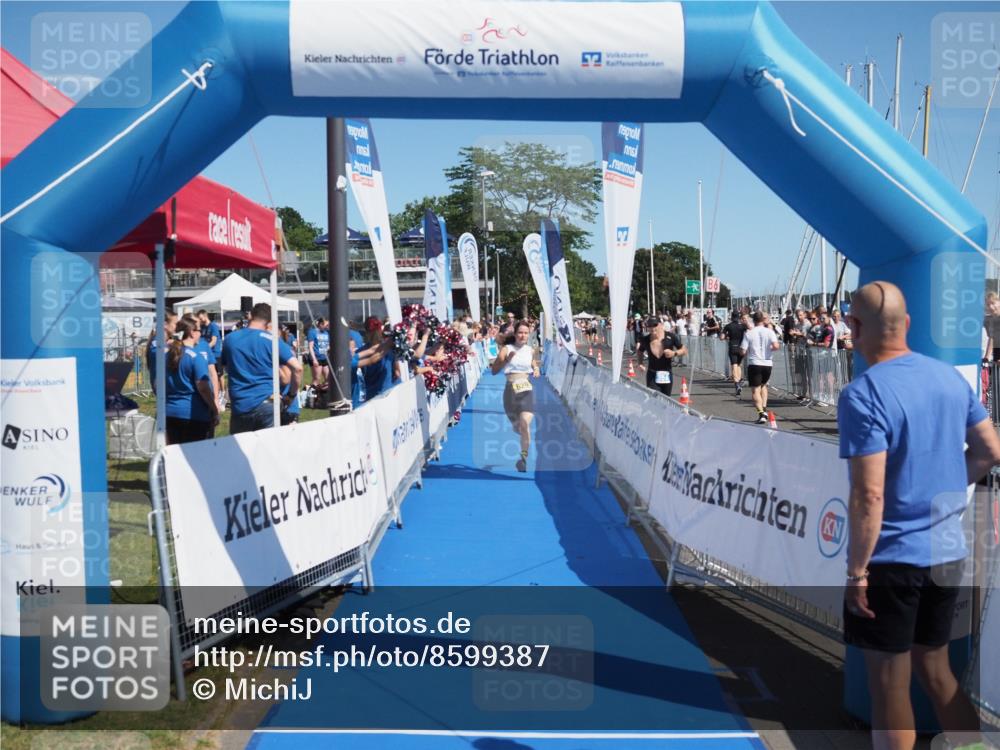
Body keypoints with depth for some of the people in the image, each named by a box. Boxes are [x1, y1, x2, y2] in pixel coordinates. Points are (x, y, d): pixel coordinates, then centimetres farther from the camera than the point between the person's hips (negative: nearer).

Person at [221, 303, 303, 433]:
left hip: (239, 406, 3)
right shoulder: (271, 339, -4)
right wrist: (291, 395, 1)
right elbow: (297, 368, -11)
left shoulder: (230, 339, 7)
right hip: (266, 403, -3)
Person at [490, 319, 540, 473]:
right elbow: (494, 370, -7)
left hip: (526, 390, 0)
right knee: (516, 426, 14)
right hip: (511, 389, 0)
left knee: (525, 423, -22)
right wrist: (506, 359, -19)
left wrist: (537, 372, 3)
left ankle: (524, 457, -13)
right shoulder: (507, 349, -1)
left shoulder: (531, 351, 7)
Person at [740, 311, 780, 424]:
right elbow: (776, 346, -16)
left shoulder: (749, 333, -3)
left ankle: (761, 413, -17)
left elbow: (743, 351, -6)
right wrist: (769, 349, 5)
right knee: (763, 385, 26)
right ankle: (764, 408, 15)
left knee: (755, 390, -2)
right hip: (767, 364, 3)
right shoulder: (769, 332, -1)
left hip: (754, 364, -3)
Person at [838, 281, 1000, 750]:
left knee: (889, 686, 7)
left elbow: (869, 496, -23)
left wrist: (856, 571, -15)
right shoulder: (951, 377, 3)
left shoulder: (862, 395, -19)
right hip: (948, 552, 7)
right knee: (935, 669, 22)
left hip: (891, 558, -7)